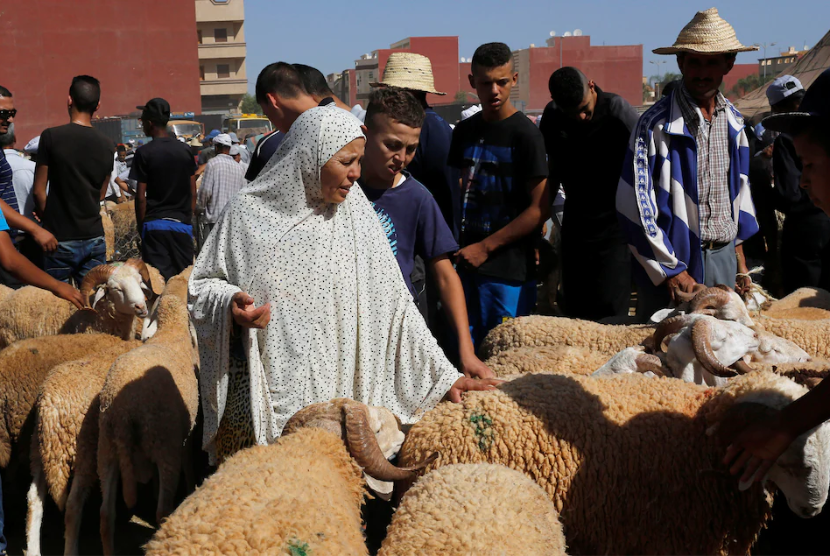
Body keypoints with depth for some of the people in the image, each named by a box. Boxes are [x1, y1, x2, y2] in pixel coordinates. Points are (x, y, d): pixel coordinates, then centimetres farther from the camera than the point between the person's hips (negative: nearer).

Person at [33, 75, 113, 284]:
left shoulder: (51, 136, -9)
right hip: (94, 237, 3)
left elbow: (39, 191, -5)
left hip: (60, 239, -3)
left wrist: (49, 220, 11)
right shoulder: (106, 144, 3)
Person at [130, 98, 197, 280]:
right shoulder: (185, 150, 4)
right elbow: (193, 193, 7)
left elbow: (141, 197, -7)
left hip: (155, 225, -3)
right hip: (182, 224, 3)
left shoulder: (144, 153, -7)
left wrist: (140, 226, 3)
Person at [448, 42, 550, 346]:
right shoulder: (464, 131, 11)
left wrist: (486, 247, -12)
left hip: (509, 269, -6)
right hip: (468, 264, 6)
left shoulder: (526, 134, -8)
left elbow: (540, 208, -11)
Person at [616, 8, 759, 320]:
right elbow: (636, 204, -14)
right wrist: (671, 271, -15)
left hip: (724, 259, 6)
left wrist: (739, 259, 16)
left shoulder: (733, 122, 9)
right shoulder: (657, 124, -11)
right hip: (676, 260, -5)